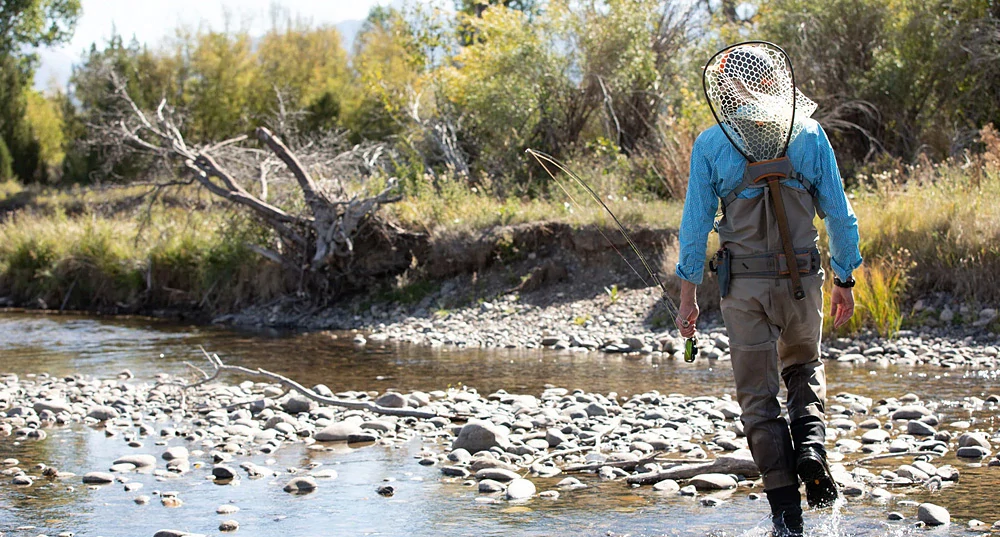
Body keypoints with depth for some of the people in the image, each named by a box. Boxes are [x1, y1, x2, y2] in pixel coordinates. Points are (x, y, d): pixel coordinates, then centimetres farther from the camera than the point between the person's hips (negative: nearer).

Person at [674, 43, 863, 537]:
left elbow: (695, 223, -3)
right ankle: (811, 445, -3)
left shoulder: (711, 143, -3)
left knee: (758, 395, 7)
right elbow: (838, 212, 1)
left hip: (743, 282, -1)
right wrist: (844, 280, 11)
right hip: (802, 277, 1)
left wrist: (688, 296, 3)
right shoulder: (809, 133, 0)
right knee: (804, 368, 26)